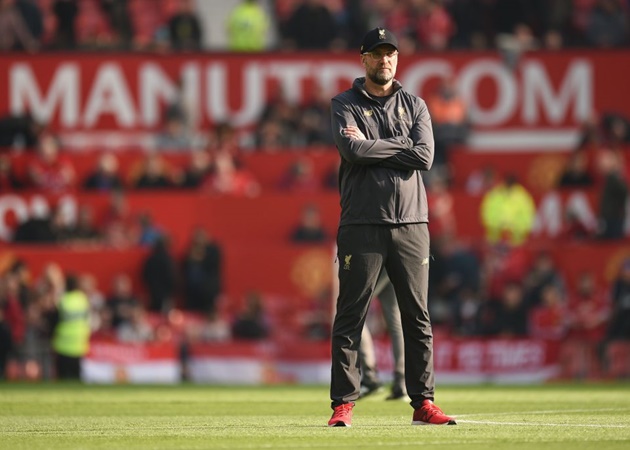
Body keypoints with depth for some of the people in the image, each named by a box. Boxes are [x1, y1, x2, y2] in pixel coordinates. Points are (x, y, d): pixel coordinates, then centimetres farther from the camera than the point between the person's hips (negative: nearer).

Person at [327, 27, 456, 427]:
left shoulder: (415, 106, 13)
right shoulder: (345, 105, 6)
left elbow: (425, 157, -4)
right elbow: (353, 151, -14)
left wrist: (372, 146, -6)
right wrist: (401, 146, -6)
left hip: (410, 223, 3)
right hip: (362, 225, -3)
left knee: (418, 317, 3)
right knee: (350, 316, -3)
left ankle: (423, 403, 7)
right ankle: (343, 403, 0)